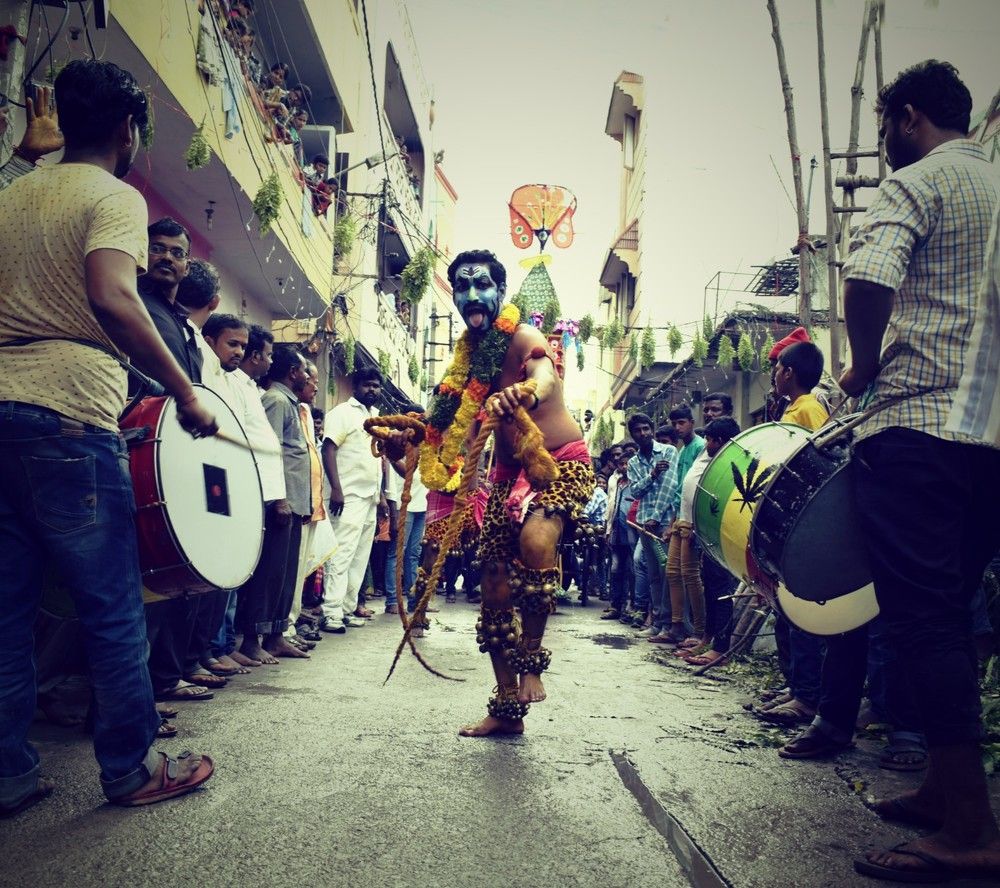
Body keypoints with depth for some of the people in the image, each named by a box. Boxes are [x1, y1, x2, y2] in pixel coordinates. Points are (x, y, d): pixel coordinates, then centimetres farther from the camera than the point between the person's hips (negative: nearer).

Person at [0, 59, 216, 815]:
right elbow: (112, 300, -20)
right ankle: (133, 769, 14)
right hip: (69, 413, -7)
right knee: (113, 607, 3)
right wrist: (186, 393, -16)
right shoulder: (116, 197, -2)